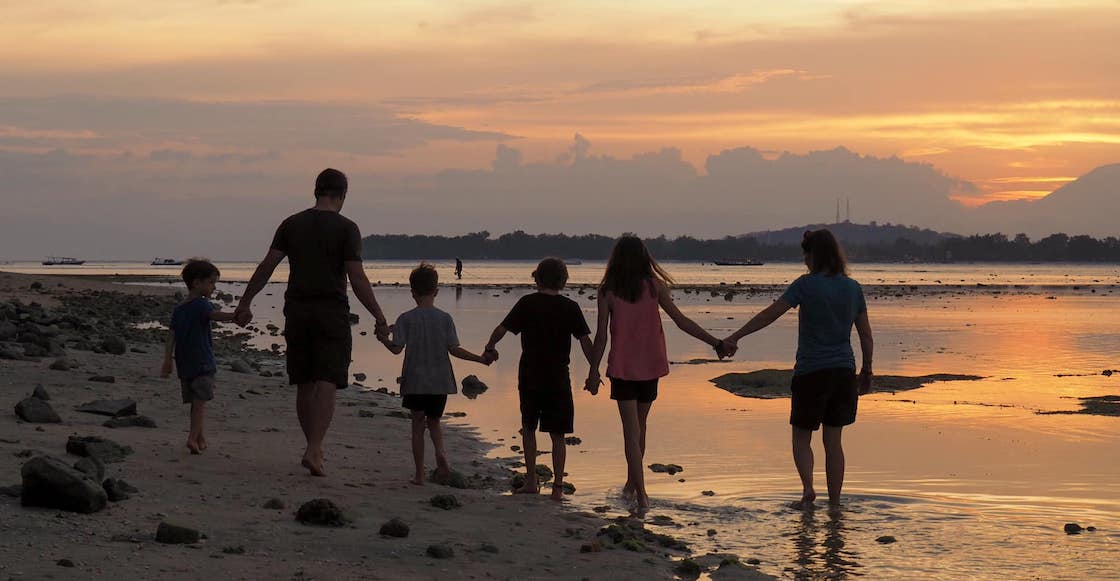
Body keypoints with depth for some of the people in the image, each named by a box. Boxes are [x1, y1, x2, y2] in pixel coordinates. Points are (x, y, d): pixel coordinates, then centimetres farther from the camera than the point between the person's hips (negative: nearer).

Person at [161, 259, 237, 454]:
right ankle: (193, 437, -19)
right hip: (202, 362, -7)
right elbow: (216, 315, -30)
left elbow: (171, 335, 8)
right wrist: (237, 315, -47)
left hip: (184, 364, 7)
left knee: (195, 402, 16)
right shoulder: (201, 304, -9)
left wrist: (167, 360, 6)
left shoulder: (178, 309, 13)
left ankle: (200, 437, 24)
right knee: (200, 401, -7)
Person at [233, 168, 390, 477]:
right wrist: (380, 318, -6)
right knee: (327, 384, -6)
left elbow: (267, 266, 2)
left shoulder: (292, 224, 7)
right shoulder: (346, 228, -4)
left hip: (297, 312, 4)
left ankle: (313, 447, 20)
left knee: (305, 384, 12)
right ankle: (313, 451, -18)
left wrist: (245, 303, 7)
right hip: (332, 313, -4)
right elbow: (357, 278, -10)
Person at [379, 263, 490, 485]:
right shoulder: (445, 318, -2)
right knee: (434, 421, 19)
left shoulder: (406, 319, -6)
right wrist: (480, 359, 6)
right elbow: (454, 349, -4)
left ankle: (419, 474, 6)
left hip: (415, 382, -2)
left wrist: (383, 339, 11)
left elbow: (397, 348, -9)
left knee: (418, 424, 7)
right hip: (440, 381, 2)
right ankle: (440, 452, -10)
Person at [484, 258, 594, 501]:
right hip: (558, 378, 0)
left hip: (530, 376, 0)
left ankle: (531, 481, 14)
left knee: (529, 427, 16)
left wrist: (490, 347, 15)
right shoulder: (570, 307, -2)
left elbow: (501, 329, -5)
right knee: (558, 434, 6)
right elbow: (585, 340, -5)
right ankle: (558, 486, 2)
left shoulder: (527, 303, -4)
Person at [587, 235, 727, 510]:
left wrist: (594, 370, 3)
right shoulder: (654, 285, -3)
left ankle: (641, 492, -12)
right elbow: (681, 321, -6)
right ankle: (632, 483, 31)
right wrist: (715, 343, -2)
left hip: (622, 368, -2)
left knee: (631, 430, -3)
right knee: (639, 425, 19)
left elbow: (601, 334, -6)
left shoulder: (608, 290, -6)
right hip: (650, 365, 2)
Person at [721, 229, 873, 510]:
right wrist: (867, 371, 19)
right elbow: (866, 335, 9)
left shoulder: (807, 284, -10)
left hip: (811, 371, -4)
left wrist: (735, 337, -12)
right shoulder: (853, 288, 5)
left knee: (801, 436, 9)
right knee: (833, 440, 11)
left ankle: (808, 488, -12)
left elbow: (770, 314, -14)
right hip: (844, 371, 4)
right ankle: (834, 501, 11)